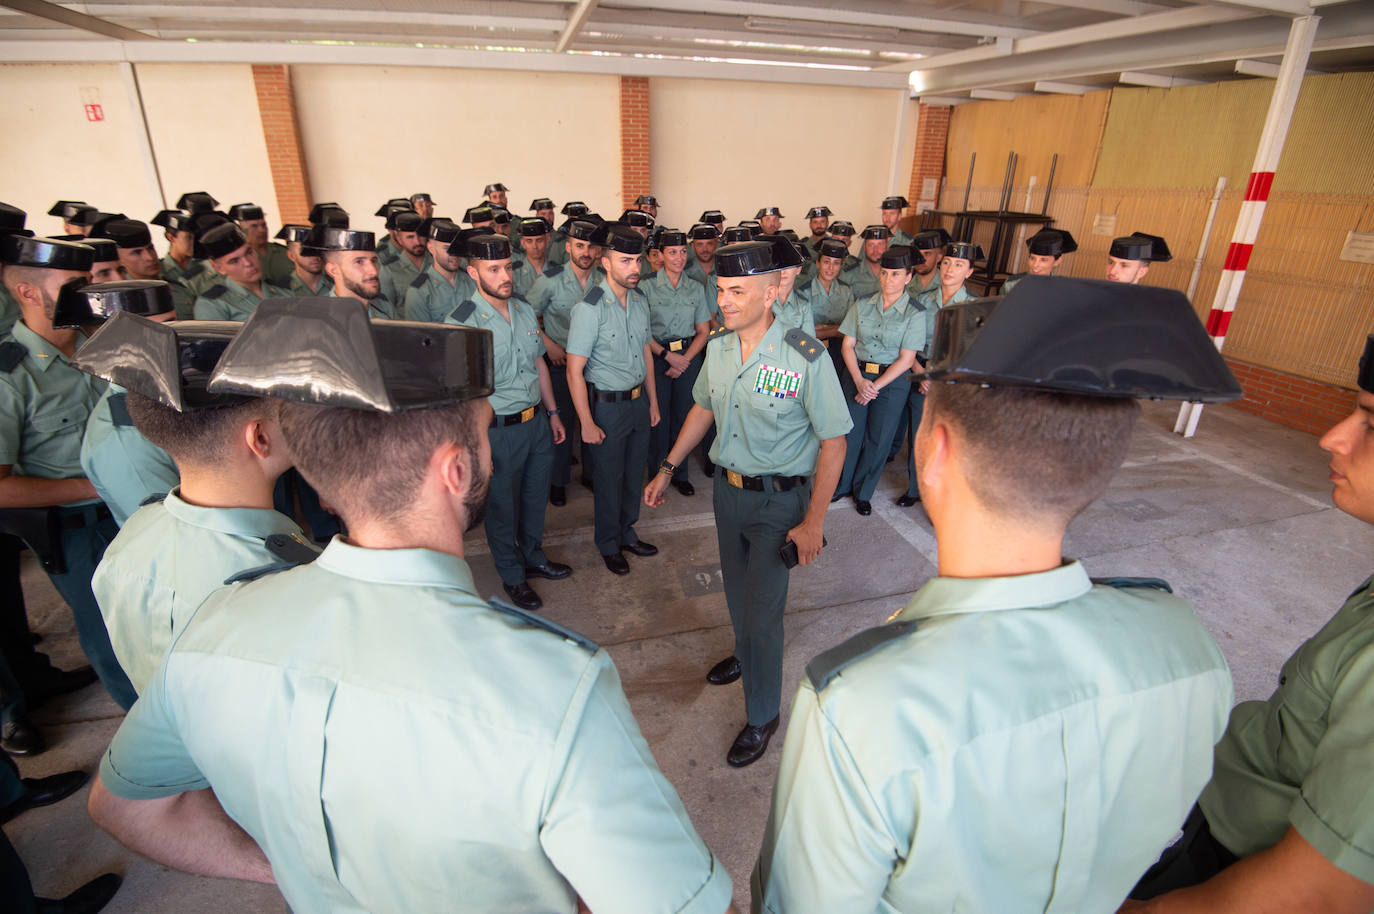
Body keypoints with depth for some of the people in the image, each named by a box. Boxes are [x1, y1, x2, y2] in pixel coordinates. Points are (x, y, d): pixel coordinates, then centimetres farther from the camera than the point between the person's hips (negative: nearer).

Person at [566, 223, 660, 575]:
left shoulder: (640, 300, 3)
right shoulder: (589, 308, -18)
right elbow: (574, 371, -18)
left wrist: (652, 400, 14)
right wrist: (587, 423, -17)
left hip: (638, 400, 6)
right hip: (607, 404, -6)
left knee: (634, 473, 18)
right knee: (608, 479, 9)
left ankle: (626, 534, 39)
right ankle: (609, 545, 31)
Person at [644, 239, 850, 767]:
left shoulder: (806, 357, -22)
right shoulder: (718, 347, -3)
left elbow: (833, 442, -17)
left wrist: (813, 521, -18)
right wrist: (667, 468, 12)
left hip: (780, 500, -6)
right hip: (728, 489, 6)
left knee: (764, 607, 2)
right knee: (736, 589, 24)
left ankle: (762, 716, 25)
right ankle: (746, 654, 54)